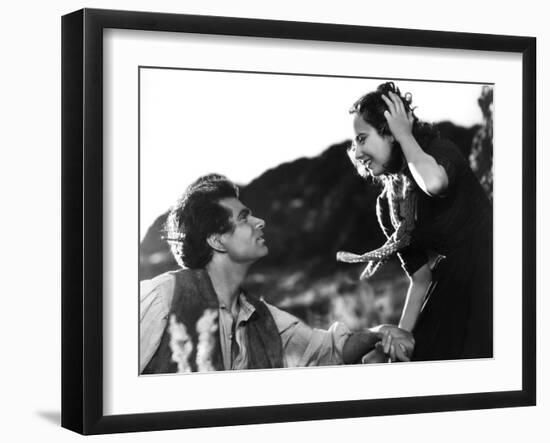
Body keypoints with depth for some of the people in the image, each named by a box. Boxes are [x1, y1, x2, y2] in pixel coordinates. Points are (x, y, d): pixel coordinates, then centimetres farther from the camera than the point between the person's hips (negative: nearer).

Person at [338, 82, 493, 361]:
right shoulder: (387, 207, 7)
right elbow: (421, 276, 8)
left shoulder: (439, 151, -9)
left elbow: (434, 183, -35)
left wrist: (405, 136, -19)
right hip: (451, 287, 6)